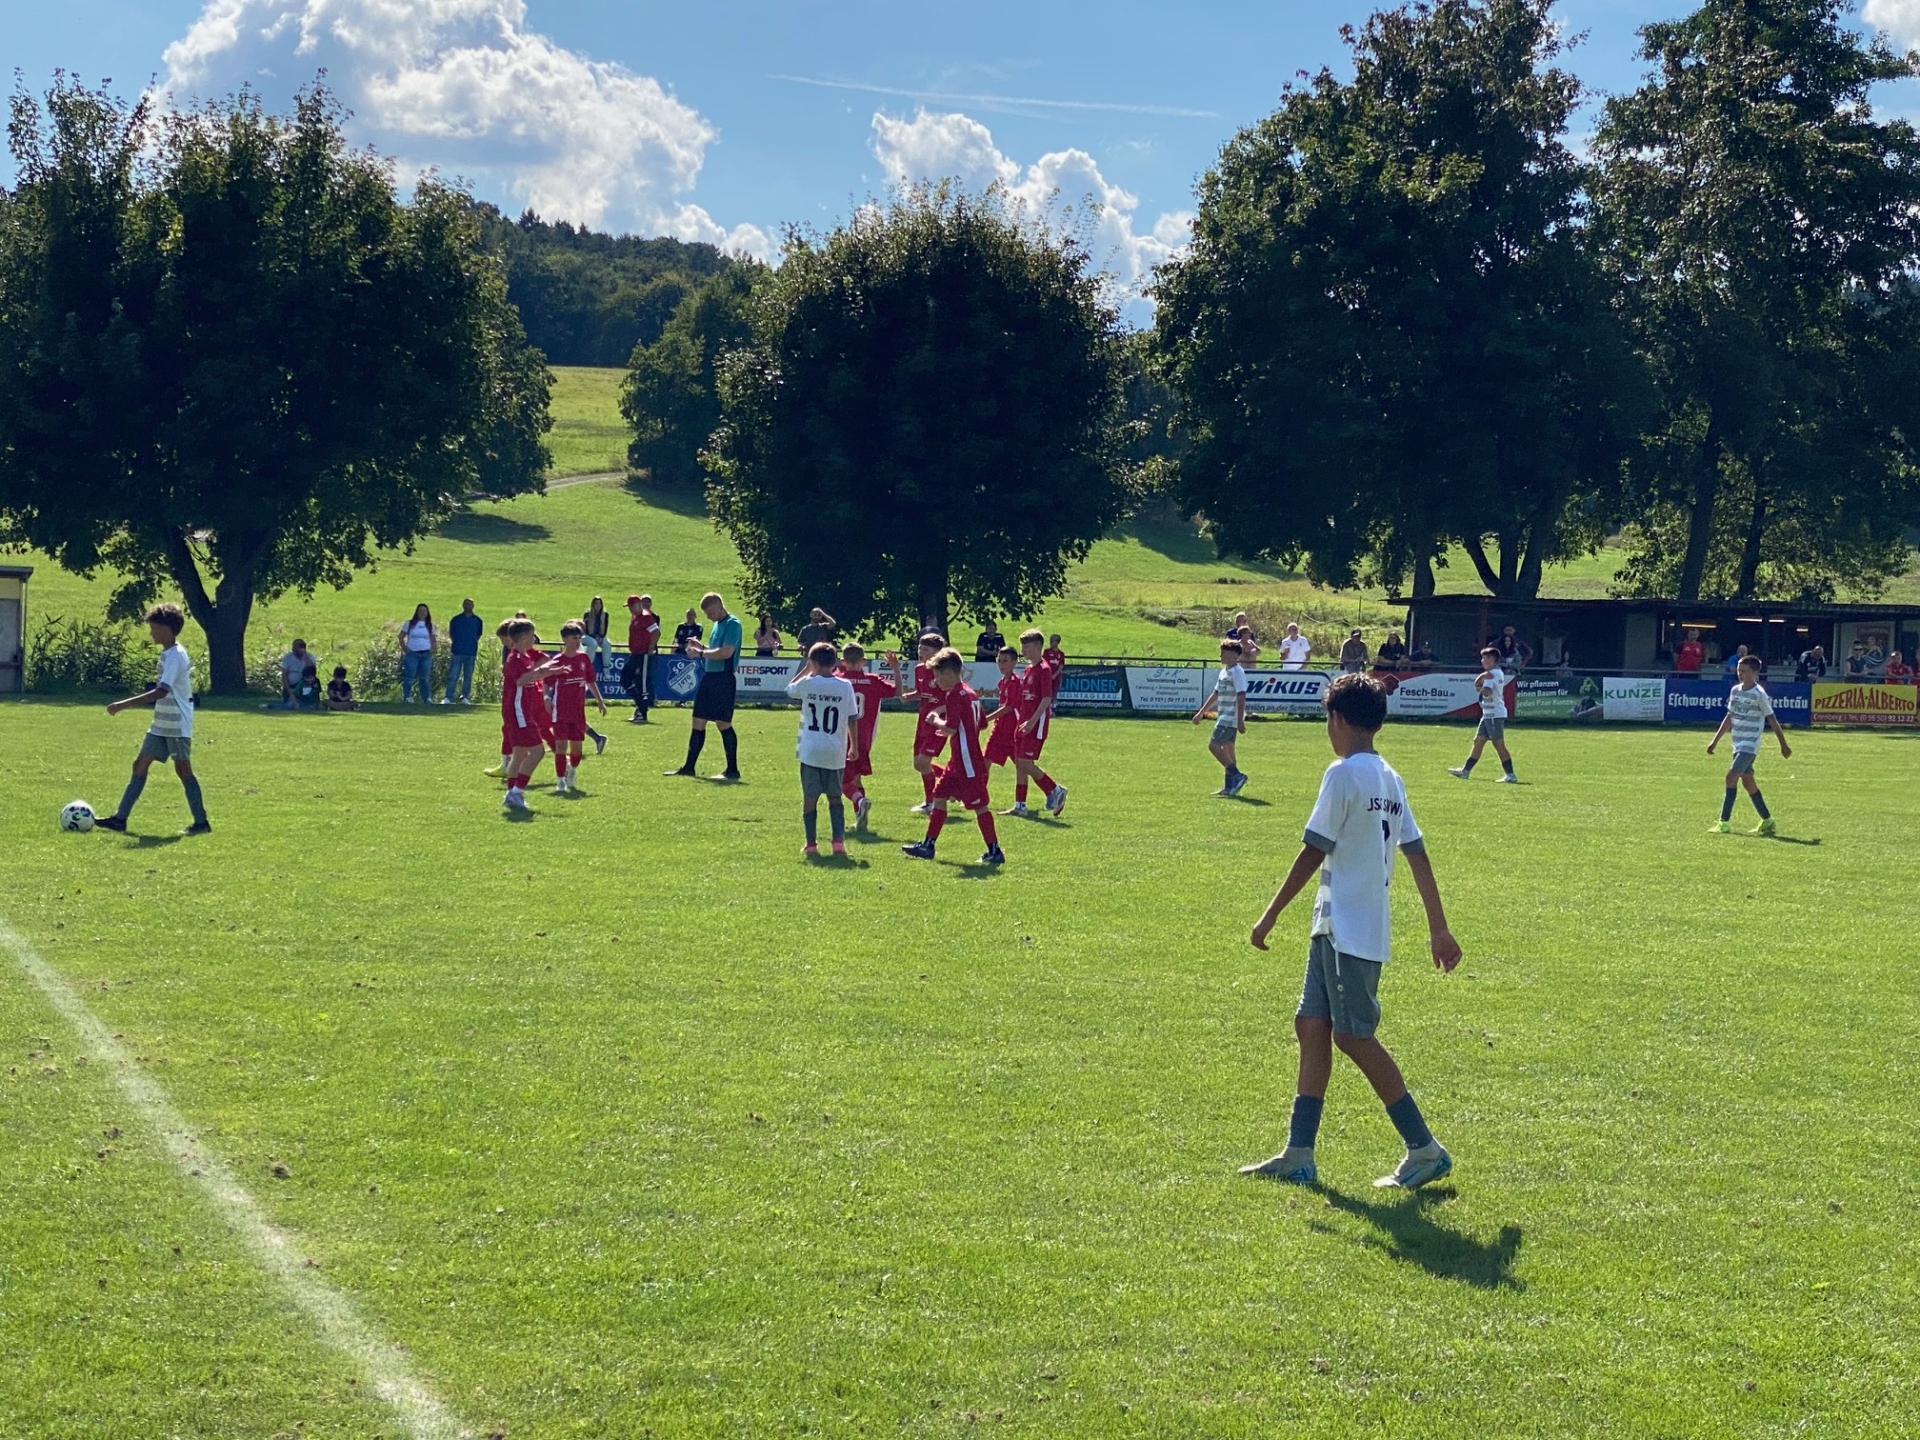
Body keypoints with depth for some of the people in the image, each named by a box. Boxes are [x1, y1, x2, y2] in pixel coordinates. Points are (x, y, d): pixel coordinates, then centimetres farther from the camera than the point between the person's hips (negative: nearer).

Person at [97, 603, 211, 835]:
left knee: (182, 769, -5)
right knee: (140, 764, 7)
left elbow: (162, 691, -29)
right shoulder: (168, 653, 12)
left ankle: (201, 823, 2)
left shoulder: (176, 655, -19)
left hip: (177, 725, -10)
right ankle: (120, 818, 9)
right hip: (161, 724, 10)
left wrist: (123, 705, -31)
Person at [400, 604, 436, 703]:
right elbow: (401, 637, 5)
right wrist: (404, 648, -6)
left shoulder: (430, 625, 9)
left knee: (425, 678, 7)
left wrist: (432, 650, 1)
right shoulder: (410, 624, 2)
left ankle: (426, 698, 11)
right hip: (412, 654, -3)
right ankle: (407, 698, 0)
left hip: (426, 654, 3)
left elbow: (432, 639, 17)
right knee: (409, 677, -3)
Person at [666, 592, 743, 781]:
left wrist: (700, 653, -16)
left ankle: (732, 770, 1)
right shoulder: (717, 624, 16)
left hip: (723, 679, -9)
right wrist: (700, 647, 8)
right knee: (698, 722, 10)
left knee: (723, 723, -6)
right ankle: (689, 767, 16)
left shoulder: (732, 624, -12)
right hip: (709, 676, 9)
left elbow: (726, 652, -23)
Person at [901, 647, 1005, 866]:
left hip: (968, 763, -10)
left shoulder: (954, 695, -17)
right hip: (958, 761, 10)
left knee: (979, 805, -5)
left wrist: (937, 721, -4)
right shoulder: (970, 693, 13)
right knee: (939, 797, 15)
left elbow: (951, 728, -24)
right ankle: (928, 846, 20)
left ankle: (994, 851, -2)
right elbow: (981, 723, 19)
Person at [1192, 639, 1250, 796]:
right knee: (1227, 749, 8)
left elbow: (1241, 697, -20)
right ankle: (1230, 786, 10)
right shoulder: (1225, 671, 16)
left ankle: (1237, 775, -14)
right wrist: (1201, 712, 26)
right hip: (1224, 717, 10)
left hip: (1231, 718, -10)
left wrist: (1240, 720, -25)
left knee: (1214, 745, -14)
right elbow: (1216, 694, 25)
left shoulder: (1237, 672, -14)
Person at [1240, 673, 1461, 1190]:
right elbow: (1418, 855, 13)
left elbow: (1313, 853, -14)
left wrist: (1271, 915, -8)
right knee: (1311, 1026, 9)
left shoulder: (1344, 774, -13)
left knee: (1353, 1036, -5)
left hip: (1349, 930, -9)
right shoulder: (1389, 778, 12)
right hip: (1336, 929, 9)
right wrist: (1439, 928, 17)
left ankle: (1425, 1149, -2)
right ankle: (1298, 1155, 11)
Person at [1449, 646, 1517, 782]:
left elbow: (1487, 692, -31)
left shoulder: (1490, 674, -15)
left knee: (1498, 744, -9)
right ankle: (1465, 771, 19)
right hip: (1489, 714, 10)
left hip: (1494, 715, -10)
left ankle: (1511, 776, -9)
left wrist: (1479, 688, -11)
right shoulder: (1499, 673, 16)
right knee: (1478, 741, 13)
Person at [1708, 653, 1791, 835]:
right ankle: (1767, 821, 20)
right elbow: (1729, 717, 18)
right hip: (1738, 744, 7)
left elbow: (1772, 720, -6)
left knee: (1732, 776, -17)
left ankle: (1725, 822, -16)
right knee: (1747, 781, 9)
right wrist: (1715, 740, 16)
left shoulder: (1759, 695, -11)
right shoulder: (1735, 691, 9)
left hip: (1750, 745, -7)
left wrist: (1783, 745, -1)